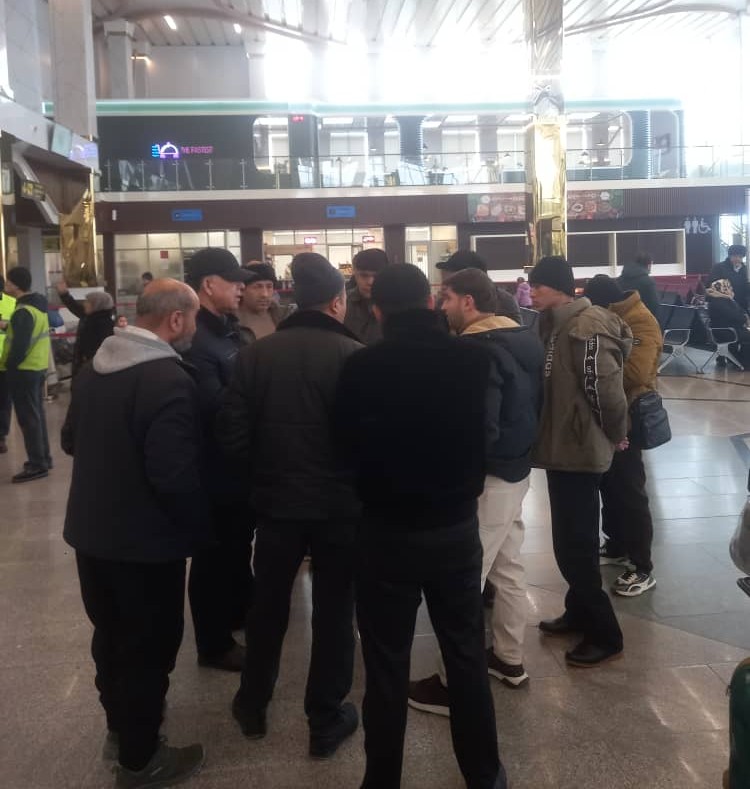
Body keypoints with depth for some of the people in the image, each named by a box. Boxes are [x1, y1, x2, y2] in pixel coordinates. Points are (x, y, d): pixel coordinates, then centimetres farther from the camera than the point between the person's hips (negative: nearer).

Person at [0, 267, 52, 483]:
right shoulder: (38, 306, 10)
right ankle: (43, 458, 25)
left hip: (24, 371, -10)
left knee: (28, 418, -4)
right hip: (39, 367, 10)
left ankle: (37, 464, 0)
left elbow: (20, 346, -24)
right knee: (37, 414, 17)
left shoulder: (23, 312, -21)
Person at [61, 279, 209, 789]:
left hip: (91, 529, 8)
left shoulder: (95, 369, 2)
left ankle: (119, 727, 43)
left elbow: (71, 440, 14)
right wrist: (199, 525, -12)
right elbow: (175, 475, -29)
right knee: (148, 645, 9)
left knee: (111, 634, 23)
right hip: (144, 539, -8)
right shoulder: (170, 380, -25)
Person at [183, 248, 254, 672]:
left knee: (239, 543, 26)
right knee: (215, 553, 6)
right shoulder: (195, 340, -25)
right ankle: (214, 643, 22)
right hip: (215, 468, -10)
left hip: (237, 461, 10)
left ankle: (240, 610, 47)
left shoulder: (226, 329, 8)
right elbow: (214, 407, -32)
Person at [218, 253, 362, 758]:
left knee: (268, 603, 19)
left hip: (276, 499, 3)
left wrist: (263, 473, 12)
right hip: (340, 504, -3)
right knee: (334, 610, 11)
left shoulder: (257, 352, -5)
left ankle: (253, 705, 34)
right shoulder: (354, 355, -14)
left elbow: (233, 432, -5)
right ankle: (326, 721, 21)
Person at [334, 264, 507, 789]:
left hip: (388, 530, -2)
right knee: (467, 656, 16)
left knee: (387, 665, 9)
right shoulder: (473, 359, -8)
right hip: (457, 524, 3)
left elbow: (349, 445, -4)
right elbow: (488, 431, 5)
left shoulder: (363, 368, -16)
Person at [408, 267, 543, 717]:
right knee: (508, 569, 20)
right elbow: (535, 406, 15)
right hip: (517, 471, 10)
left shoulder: (479, 351, -22)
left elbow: (480, 429, -26)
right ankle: (510, 660, 34)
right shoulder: (525, 340, 7)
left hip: (487, 478, -10)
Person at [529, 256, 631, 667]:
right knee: (574, 539, 20)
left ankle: (605, 633, 10)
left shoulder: (586, 327, -21)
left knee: (573, 545, -3)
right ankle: (579, 612, 35)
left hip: (579, 450, -10)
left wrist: (615, 434, -8)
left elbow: (606, 388, -22)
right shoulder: (558, 324, 9)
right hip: (565, 446, 10)